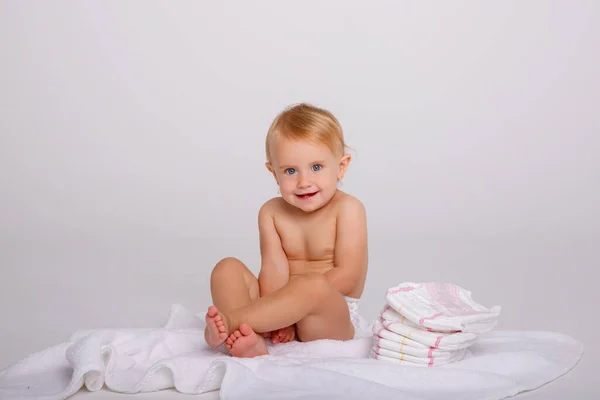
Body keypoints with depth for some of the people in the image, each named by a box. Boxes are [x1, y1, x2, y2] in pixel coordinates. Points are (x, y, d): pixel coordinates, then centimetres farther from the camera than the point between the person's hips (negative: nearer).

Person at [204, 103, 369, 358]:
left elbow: (347, 277, -16)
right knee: (227, 269, -12)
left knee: (313, 285, -37)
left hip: (332, 318, -5)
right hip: (286, 310, 5)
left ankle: (230, 320, -34)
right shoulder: (271, 212, 4)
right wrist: (275, 315, -25)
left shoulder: (347, 209, -8)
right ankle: (252, 340, -35)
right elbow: (274, 271, -6)